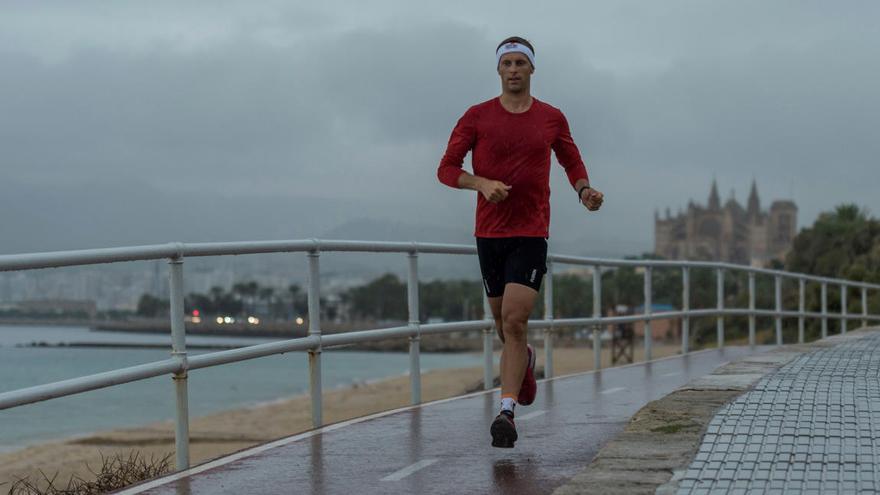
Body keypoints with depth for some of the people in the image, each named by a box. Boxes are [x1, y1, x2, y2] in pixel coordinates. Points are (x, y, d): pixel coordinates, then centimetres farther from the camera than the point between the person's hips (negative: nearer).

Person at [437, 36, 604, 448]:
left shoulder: (552, 119, 4)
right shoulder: (477, 117, 1)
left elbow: (572, 164, 18)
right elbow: (446, 169, 1)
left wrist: (584, 191, -3)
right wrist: (482, 183, -18)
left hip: (531, 233, -2)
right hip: (489, 232, 2)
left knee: (514, 320, -16)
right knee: (503, 324, 12)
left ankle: (506, 411, -17)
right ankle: (525, 361, 46)